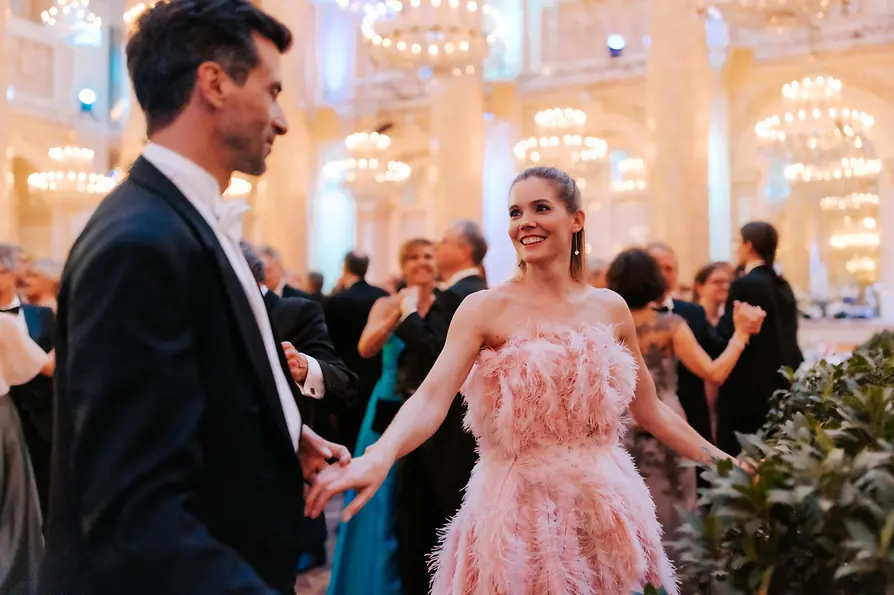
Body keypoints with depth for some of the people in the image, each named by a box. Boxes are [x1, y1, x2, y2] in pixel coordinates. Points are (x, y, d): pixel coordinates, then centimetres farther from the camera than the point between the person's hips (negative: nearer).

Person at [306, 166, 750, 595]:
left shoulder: (610, 307, 3)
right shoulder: (485, 308, -8)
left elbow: (649, 410, 12)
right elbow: (433, 396, -22)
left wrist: (724, 463, 12)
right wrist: (379, 458, -40)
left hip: (606, 511, 3)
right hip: (518, 513, -3)